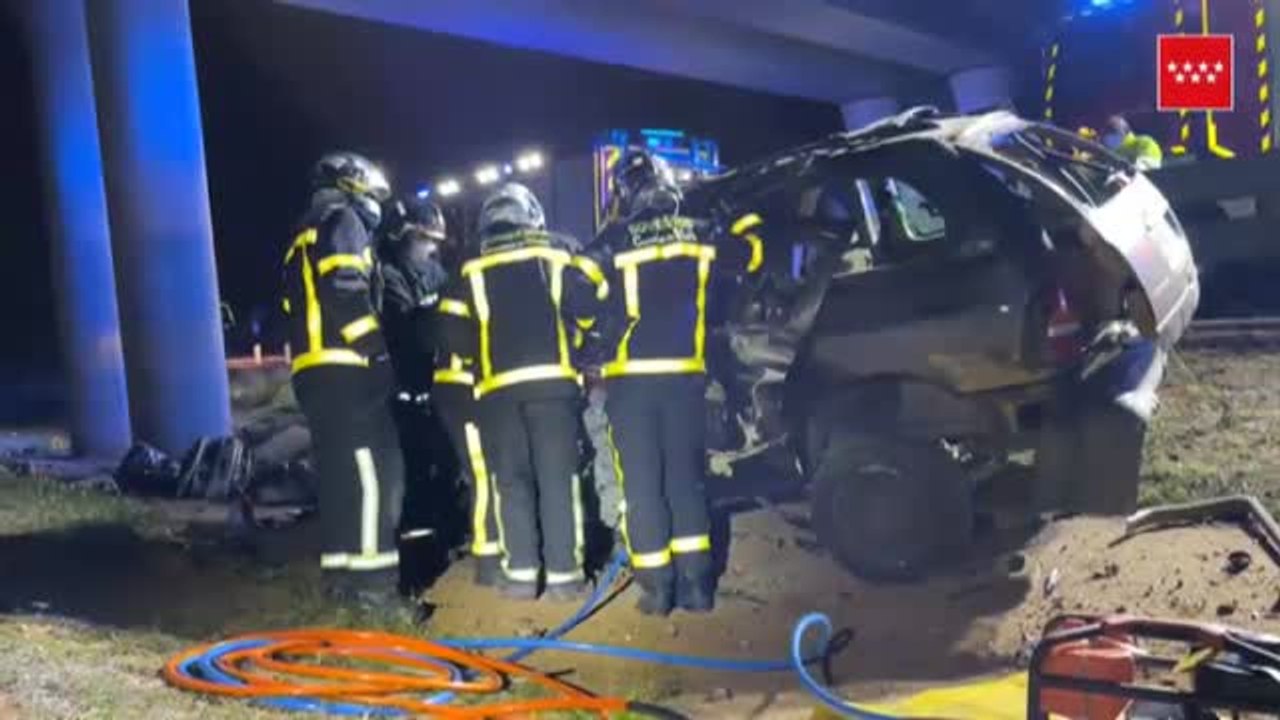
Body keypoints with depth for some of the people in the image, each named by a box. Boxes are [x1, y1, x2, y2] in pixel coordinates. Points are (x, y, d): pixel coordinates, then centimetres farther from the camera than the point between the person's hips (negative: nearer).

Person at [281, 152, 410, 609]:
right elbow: (347, 294, -16)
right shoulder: (341, 221, 1)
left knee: (338, 472, 11)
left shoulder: (304, 238, 30)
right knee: (373, 472, -12)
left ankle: (340, 571, 14)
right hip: (345, 369, -10)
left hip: (314, 372, 10)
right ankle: (369, 575, -14)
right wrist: (377, 348, -16)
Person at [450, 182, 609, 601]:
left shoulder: (472, 269, 11)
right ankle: (564, 573, 0)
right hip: (552, 378, -1)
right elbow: (590, 301, 0)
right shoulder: (554, 254, 8)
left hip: (497, 385, 1)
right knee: (558, 477, 1)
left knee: (511, 480, 7)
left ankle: (521, 572, 3)